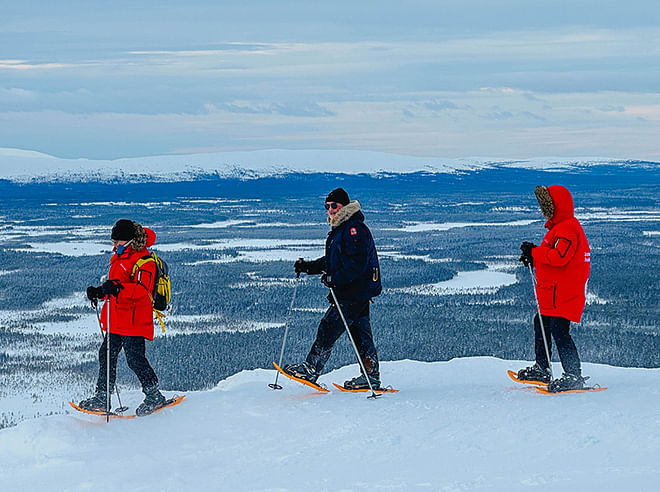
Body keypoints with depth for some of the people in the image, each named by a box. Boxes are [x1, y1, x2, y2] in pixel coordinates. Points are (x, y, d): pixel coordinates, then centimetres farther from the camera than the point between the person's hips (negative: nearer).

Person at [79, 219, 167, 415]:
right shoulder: (119, 259, 17)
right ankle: (102, 397, 18)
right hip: (117, 319, 10)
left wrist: (118, 288, -39)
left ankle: (154, 396, 1)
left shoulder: (144, 263, -13)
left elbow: (142, 291, -27)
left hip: (134, 319, -10)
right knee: (107, 355, 11)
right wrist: (99, 292, 12)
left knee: (135, 358, -10)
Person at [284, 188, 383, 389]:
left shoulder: (354, 229, -15)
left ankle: (311, 369, -6)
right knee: (360, 334, 10)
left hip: (355, 291, -10)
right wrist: (308, 267, 14)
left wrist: (334, 279, -26)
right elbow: (331, 261, 26)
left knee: (328, 328, -9)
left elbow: (357, 263, -23)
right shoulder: (339, 230, 18)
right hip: (357, 292, 10)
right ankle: (371, 376, 12)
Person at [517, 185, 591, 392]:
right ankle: (542, 368, 34)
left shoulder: (567, 229, -17)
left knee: (559, 332, -15)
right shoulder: (560, 227, 18)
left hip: (565, 292, -12)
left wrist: (534, 252, -19)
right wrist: (534, 259, 9)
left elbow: (560, 257, -28)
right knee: (541, 324, 21)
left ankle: (574, 376, -15)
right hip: (553, 293, 12)